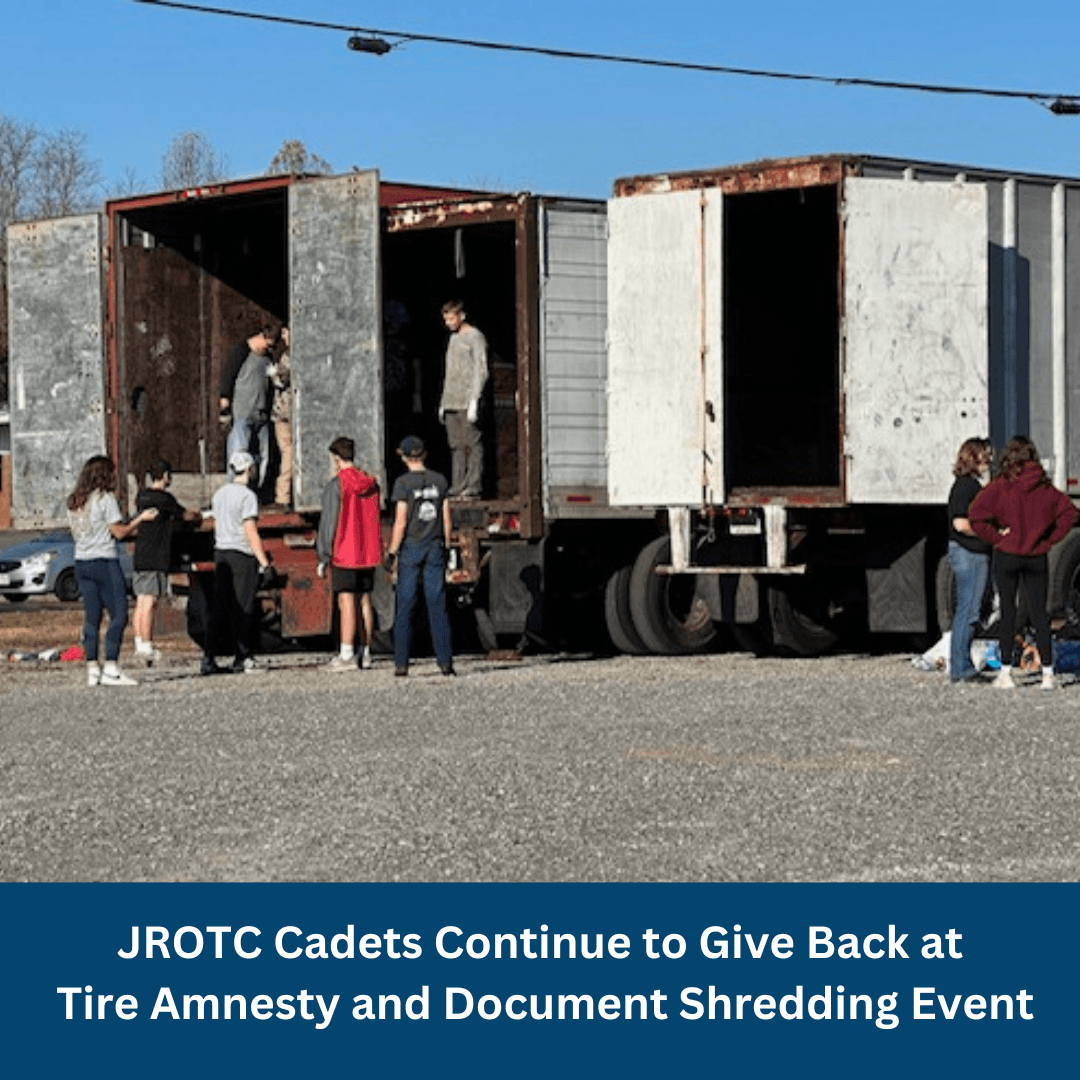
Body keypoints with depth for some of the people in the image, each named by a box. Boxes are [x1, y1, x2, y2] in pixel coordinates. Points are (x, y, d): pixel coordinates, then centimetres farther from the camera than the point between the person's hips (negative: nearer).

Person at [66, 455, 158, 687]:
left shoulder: (74, 502, 12)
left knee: (91, 617, 9)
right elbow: (119, 532, -10)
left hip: (81, 562, 7)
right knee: (118, 615, -5)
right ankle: (111, 668, -12)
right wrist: (141, 518, 2)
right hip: (105, 562, -7)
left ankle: (92, 668, 5)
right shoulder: (105, 498, -9)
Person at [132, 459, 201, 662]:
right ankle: (146, 646, -9)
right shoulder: (164, 498, -11)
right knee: (149, 603, -8)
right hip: (155, 559, -8)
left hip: (139, 556, 8)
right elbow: (185, 515, 1)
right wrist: (198, 516, 25)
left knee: (141, 603, 9)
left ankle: (139, 644, 11)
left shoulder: (142, 496, 12)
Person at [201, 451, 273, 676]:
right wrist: (264, 562, -12)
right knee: (242, 609, -3)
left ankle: (208, 658, 2)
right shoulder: (247, 496, -11)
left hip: (220, 553, 7)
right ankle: (242, 658, -1)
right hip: (242, 556, -7)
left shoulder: (219, 493, 13)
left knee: (219, 608, 7)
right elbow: (251, 532, -15)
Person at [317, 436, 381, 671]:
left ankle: (346, 656, -11)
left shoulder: (335, 486, -10)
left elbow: (328, 523, -11)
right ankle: (366, 654, 14)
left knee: (346, 602, -7)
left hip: (344, 554, -6)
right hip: (368, 554, 6)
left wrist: (323, 558, -6)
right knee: (365, 601, 10)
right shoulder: (371, 484, 9)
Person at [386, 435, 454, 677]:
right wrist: (446, 548, 15)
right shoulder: (440, 480, 4)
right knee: (437, 605, 4)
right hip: (435, 547, 3)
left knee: (405, 607, 2)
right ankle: (445, 661, -2)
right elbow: (446, 519, 6)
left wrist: (392, 553, -7)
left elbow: (401, 522, -12)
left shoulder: (403, 483, -8)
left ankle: (401, 663, 2)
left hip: (410, 548, -3)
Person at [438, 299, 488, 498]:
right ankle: (457, 487, 2)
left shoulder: (475, 337, -2)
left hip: (467, 402, -7)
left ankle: (473, 487, -11)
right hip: (451, 403, 7)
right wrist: (443, 403, 20)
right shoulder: (453, 338, 22)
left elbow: (481, 371, -9)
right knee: (456, 446, 3)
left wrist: (474, 401, -17)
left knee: (471, 444, -9)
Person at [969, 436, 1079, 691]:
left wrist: (995, 537, -8)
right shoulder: (1044, 486, 0)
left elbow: (976, 515, -18)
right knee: (1039, 613, 7)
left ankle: (1006, 672, 5)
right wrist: (1049, 539, 4)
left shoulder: (999, 487, -10)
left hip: (1007, 555, -2)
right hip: (1037, 557, 2)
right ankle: (1048, 672, 2)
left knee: (1008, 612, 5)